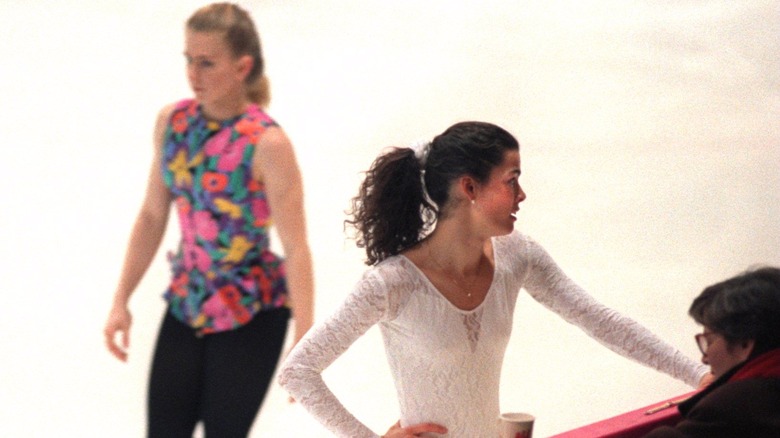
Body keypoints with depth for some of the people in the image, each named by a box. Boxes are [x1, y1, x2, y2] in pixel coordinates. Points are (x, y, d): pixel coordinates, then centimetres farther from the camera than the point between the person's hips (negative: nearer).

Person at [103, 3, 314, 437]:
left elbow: (296, 248, -20)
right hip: (187, 304, 6)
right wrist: (122, 300, 7)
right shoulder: (172, 121, -2)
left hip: (251, 313, -5)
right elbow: (152, 216, 7)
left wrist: (304, 344, -22)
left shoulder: (267, 144, -20)